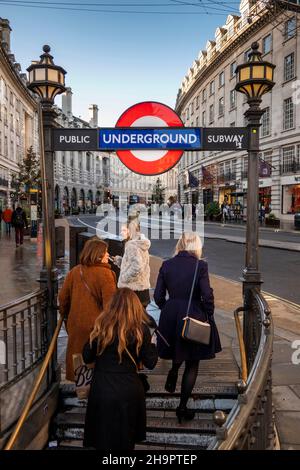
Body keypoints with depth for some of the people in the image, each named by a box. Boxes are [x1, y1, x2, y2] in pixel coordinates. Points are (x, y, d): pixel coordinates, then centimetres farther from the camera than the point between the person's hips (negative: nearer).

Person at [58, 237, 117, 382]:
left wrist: (66, 315, 23)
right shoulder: (104, 274, -16)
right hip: (96, 325, -5)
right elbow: (110, 303, -18)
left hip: (76, 325, 5)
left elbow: (63, 297, 8)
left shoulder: (74, 272, 1)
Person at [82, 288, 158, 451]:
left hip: (101, 389, 1)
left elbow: (87, 357, 0)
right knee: (125, 439, 21)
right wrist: (152, 345, 13)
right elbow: (150, 363, -3)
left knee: (103, 437, 21)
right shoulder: (140, 329, -10)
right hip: (128, 391, -1)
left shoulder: (101, 324, -6)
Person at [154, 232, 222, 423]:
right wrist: (209, 316, 0)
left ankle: (173, 375, 26)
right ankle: (183, 408, 18)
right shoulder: (200, 265, -12)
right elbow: (207, 296, -15)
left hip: (171, 317, 3)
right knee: (192, 364, 12)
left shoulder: (167, 265, -3)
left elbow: (158, 296, -1)